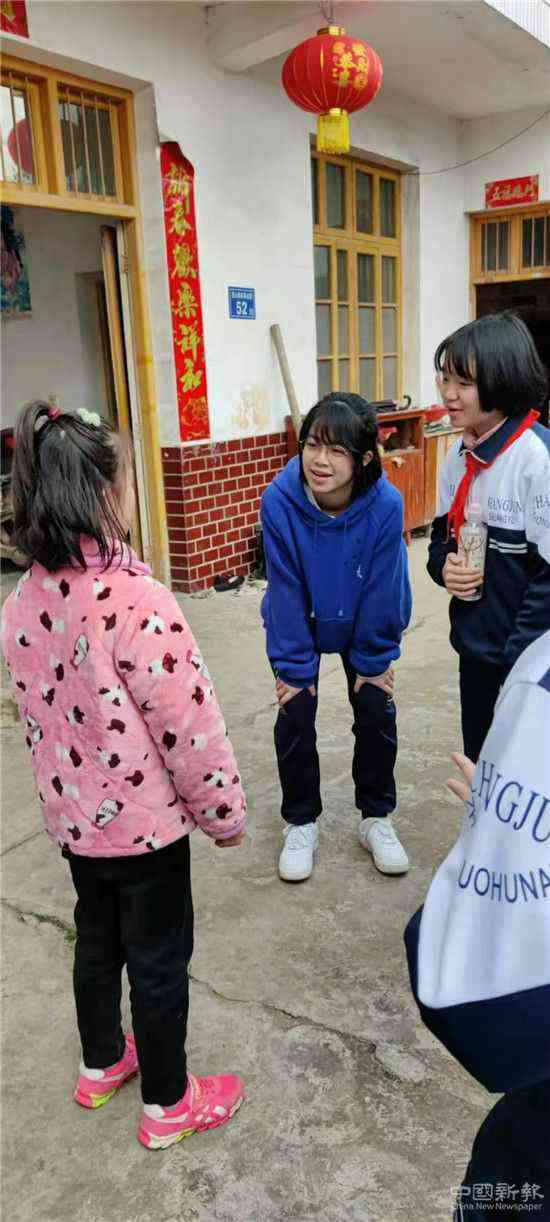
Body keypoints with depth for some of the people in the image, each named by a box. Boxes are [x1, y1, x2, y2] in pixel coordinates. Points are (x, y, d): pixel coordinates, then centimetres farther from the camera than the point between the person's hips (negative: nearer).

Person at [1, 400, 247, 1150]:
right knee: (159, 960, 14)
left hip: (71, 813, 7)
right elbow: (189, 726, -24)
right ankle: (168, 1106, 35)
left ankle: (102, 1064, 49)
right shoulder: (134, 600, -29)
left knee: (97, 938, 26)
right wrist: (225, 811, -9)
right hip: (144, 820, -7)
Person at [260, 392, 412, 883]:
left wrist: (373, 660, -11)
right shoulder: (279, 500, -31)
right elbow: (286, 591, -22)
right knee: (295, 713, -3)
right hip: (300, 622, 0)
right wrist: (293, 666, -15)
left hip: (362, 622, 1)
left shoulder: (386, 505, -32)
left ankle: (376, 817, 24)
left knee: (375, 710, 2)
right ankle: (301, 822, 19)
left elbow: (381, 591, -20)